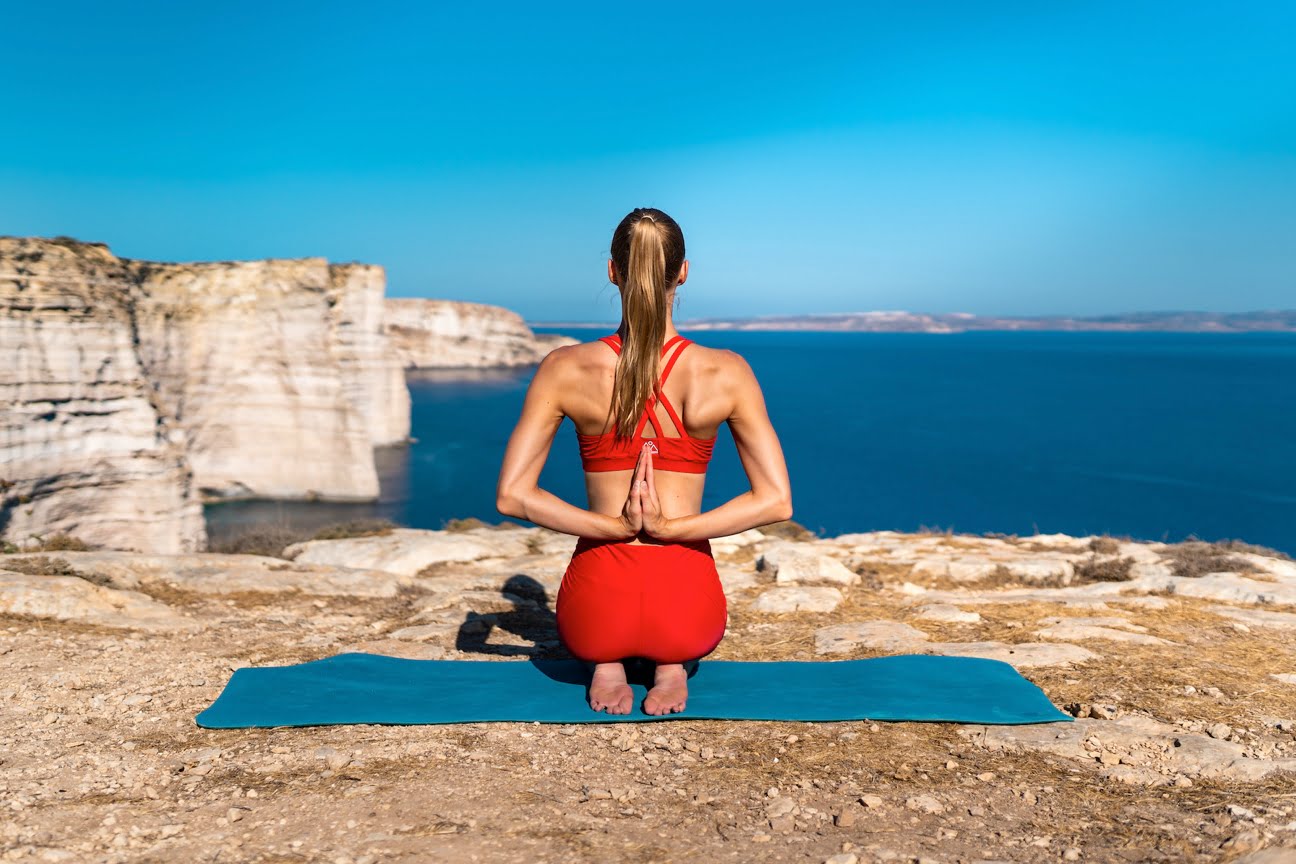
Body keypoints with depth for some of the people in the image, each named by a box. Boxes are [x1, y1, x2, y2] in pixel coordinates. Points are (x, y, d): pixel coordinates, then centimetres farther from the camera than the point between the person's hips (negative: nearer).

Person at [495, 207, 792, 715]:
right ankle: (672, 665, 7)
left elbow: (511, 496, -9)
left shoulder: (565, 369, -7)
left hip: (595, 608, 0)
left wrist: (617, 528, -10)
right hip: (687, 610, 0)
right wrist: (670, 529, -11)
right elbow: (776, 502, -10)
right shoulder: (726, 373, -8)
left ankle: (607, 663, 8)